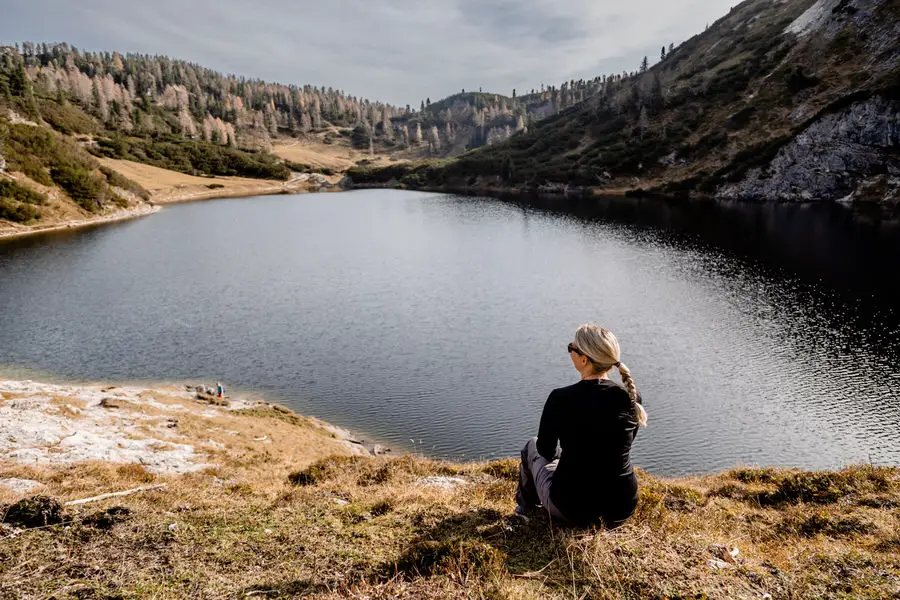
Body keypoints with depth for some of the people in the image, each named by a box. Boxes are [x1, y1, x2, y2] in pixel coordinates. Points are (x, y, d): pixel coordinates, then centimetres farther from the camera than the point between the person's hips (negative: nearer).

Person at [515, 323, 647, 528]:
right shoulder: (632, 397, -8)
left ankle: (525, 507, 47)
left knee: (533, 446, 26)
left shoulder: (561, 399, -19)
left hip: (573, 509, -3)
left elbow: (545, 450, -2)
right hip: (623, 508, 4)